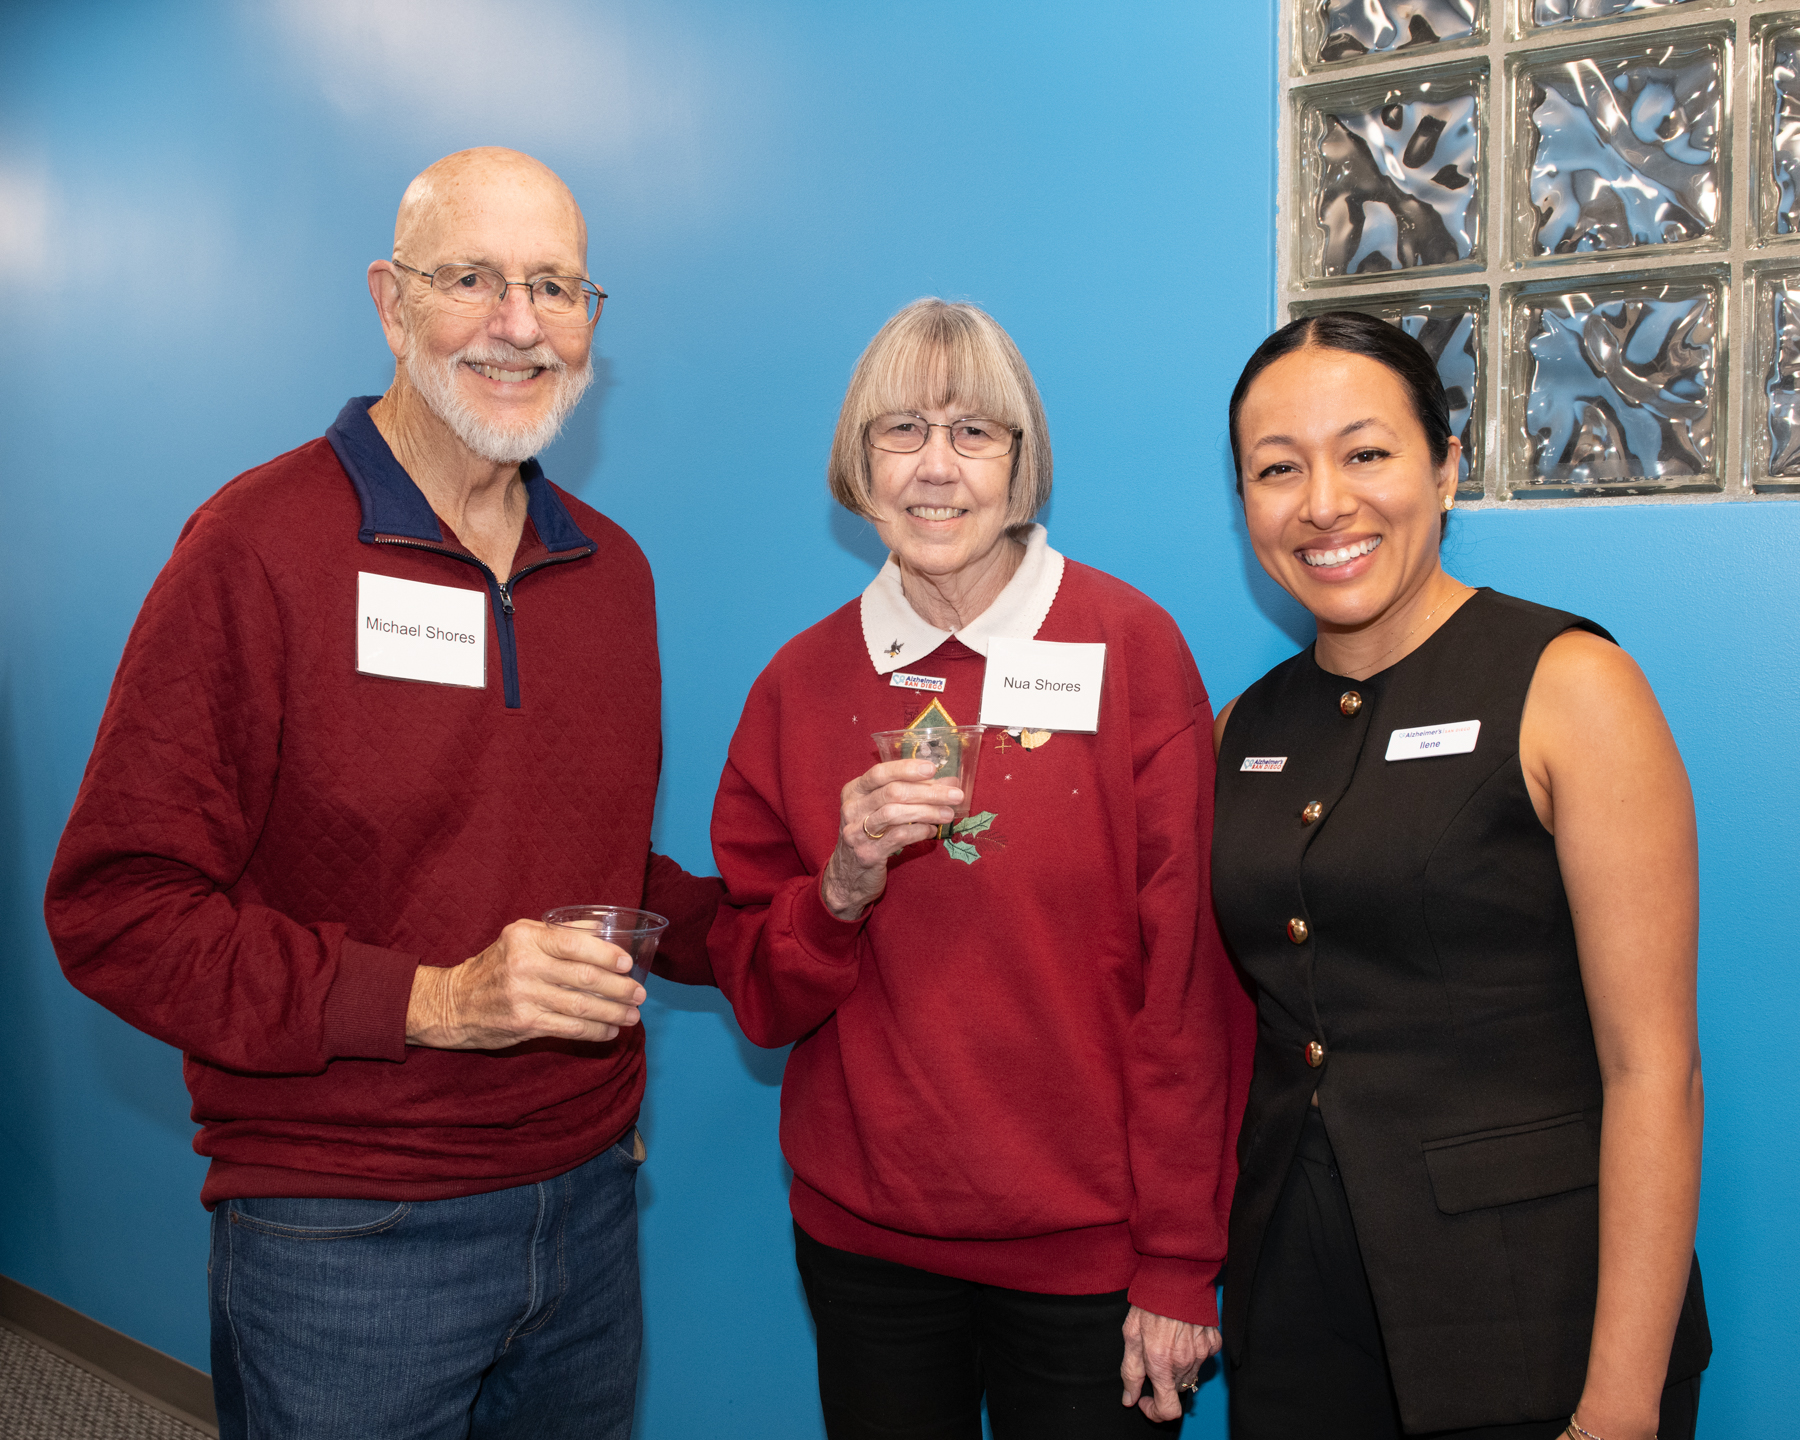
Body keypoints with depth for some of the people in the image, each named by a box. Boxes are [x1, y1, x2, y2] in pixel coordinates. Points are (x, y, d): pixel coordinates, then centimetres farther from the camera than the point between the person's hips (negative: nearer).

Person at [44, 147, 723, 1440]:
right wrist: (428, 999, -22)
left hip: (588, 1207, 6)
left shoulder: (611, 569, 7)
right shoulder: (260, 545, -12)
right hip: (344, 1235, -5)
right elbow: (115, 908, -14)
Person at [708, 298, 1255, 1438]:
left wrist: (1180, 1260, -9)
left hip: (1085, 1247, -2)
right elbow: (759, 998, 3)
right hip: (862, 1236, 3)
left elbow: (1190, 975, -9)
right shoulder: (803, 683, 0)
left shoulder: (1131, 644, -9)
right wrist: (846, 883, -17)